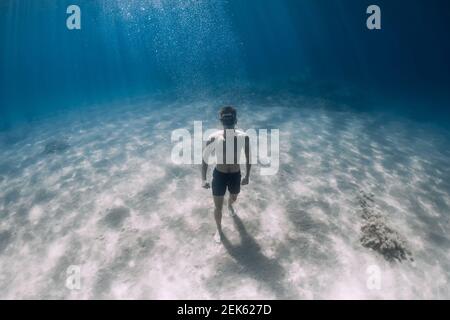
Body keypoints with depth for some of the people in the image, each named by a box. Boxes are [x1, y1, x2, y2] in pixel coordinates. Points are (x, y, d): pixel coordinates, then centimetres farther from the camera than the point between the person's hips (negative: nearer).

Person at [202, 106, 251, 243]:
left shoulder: (243, 137, -19)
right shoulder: (214, 138, -23)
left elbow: (248, 157, -3)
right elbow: (205, 159, -11)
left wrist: (247, 176, 3)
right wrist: (203, 179, -12)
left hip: (235, 175, 2)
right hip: (219, 175, -2)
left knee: (234, 197, 29)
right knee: (218, 207, 7)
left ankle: (230, 205, 68)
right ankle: (219, 229, 37)